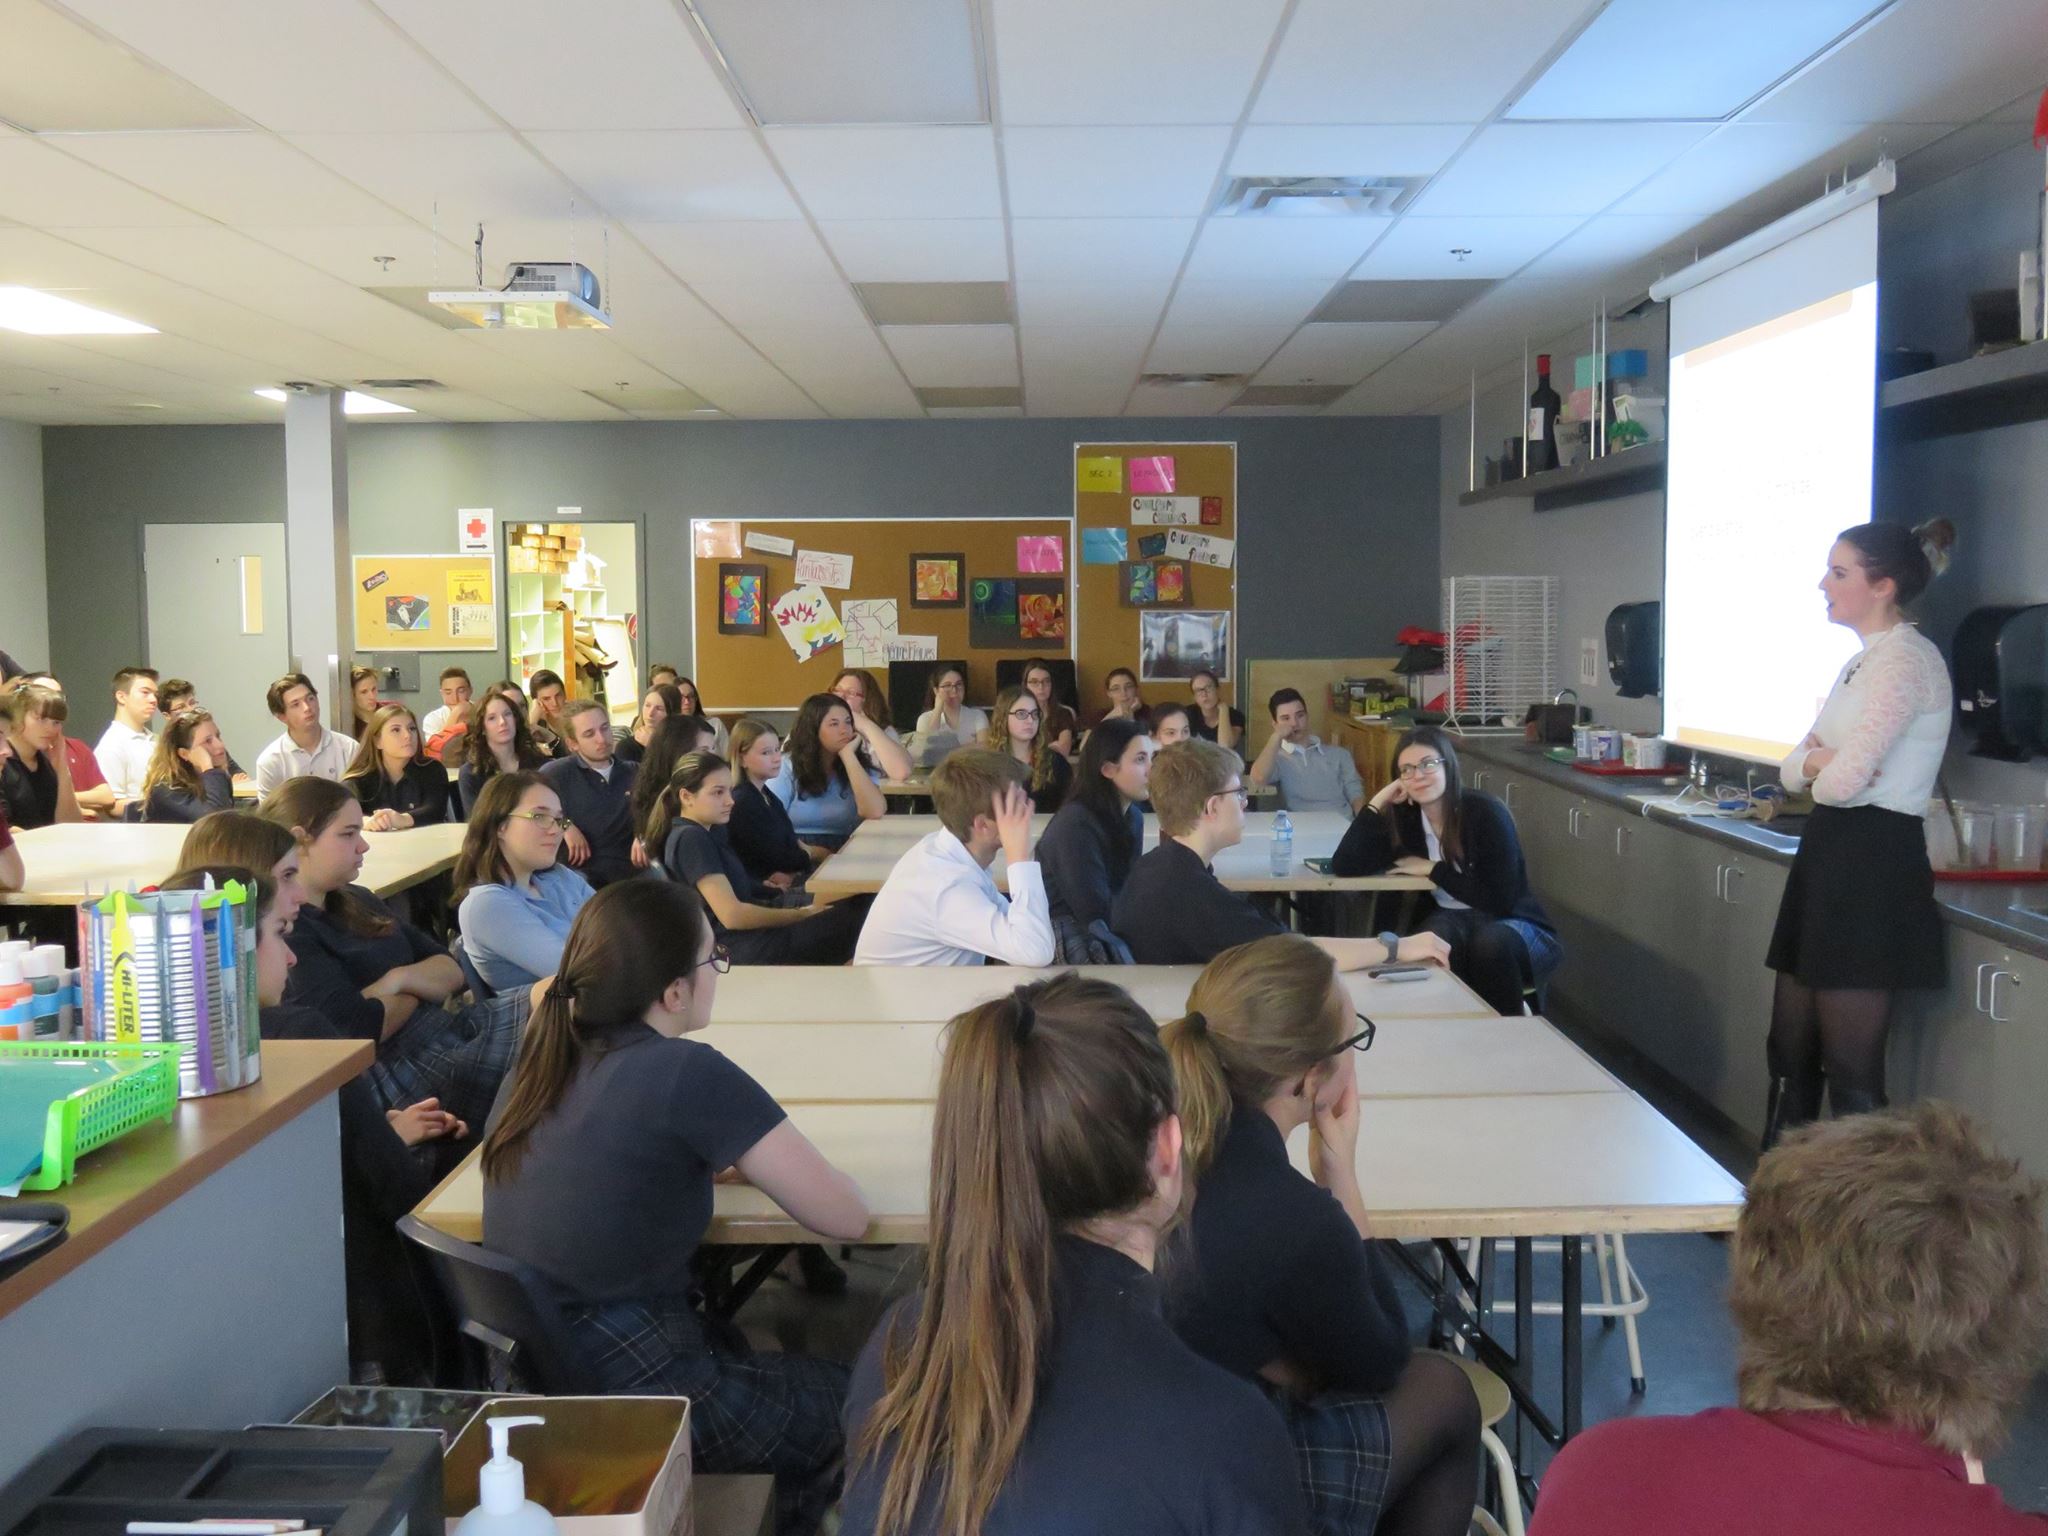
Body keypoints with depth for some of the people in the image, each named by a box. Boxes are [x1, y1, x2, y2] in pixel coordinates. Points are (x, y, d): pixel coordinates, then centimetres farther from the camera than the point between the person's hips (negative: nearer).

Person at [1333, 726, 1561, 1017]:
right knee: (1439, 937, -32)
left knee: (1491, 942, -36)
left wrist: (1433, 870, -16)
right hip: (1453, 921, 3)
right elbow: (1344, 866, -13)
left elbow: (1500, 900, -21)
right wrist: (1378, 801, -15)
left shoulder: (1486, 813, -17)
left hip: (1513, 924, -2)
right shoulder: (1406, 817, -3)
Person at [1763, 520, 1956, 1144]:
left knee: (1851, 1073, -2)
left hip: (1873, 861, -10)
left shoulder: (1906, 659, -14)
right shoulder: (1862, 661, 16)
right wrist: (1818, 760, -8)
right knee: (1789, 1052, 14)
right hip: (1828, 853, 10)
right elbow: (1794, 769, 14)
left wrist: (1825, 769, -1)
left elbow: (1844, 782, -23)